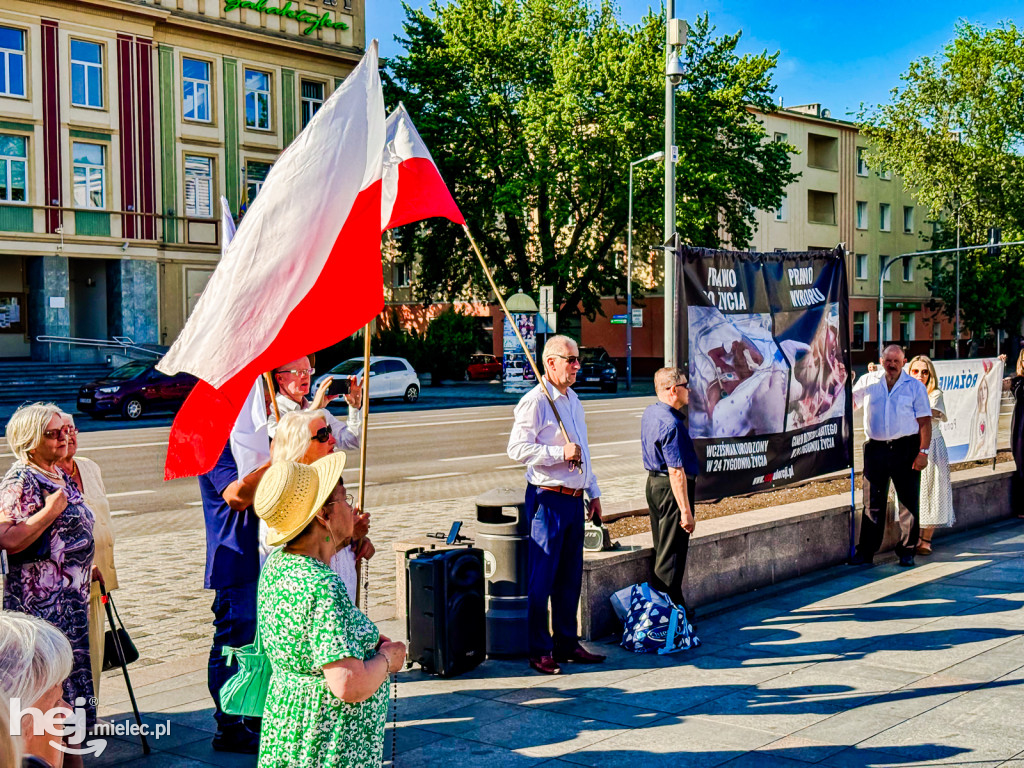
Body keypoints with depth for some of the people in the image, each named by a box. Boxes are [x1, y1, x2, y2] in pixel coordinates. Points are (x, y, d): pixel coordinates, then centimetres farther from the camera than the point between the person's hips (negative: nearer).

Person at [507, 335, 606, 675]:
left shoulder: (573, 399, 16)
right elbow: (517, 448, -18)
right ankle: (539, 650, 6)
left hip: (574, 499, 8)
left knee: (570, 576, 13)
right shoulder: (535, 401, -11)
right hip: (548, 499, -8)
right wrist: (560, 453, -22)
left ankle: (567, 643, 24)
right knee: (542, 578, -2)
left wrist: (593, 492, 22)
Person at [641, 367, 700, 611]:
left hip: (654, 482, 10)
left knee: (660, 549, 18)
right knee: (672, 554, -2)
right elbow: (676, 472, -25)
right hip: (671, 490, -10)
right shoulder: (671, 425, -24)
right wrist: (686, 511, -22)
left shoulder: (649, 413, 7)